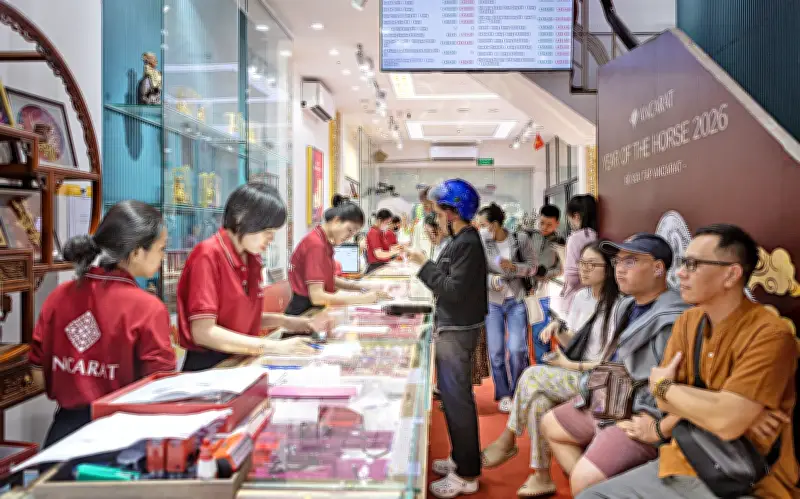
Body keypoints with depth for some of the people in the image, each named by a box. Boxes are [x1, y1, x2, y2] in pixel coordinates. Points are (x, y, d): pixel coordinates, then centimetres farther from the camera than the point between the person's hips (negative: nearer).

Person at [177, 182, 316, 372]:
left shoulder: (253, 258, 7)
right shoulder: (208, 256, -14)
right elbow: (203, 332, -19)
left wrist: (284, 321, 3)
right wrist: (273, 346, -21)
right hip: (209, 367, -6)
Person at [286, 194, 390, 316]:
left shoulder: (326, 243, 9)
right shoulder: (316, 244, -15)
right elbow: (317, 297, -20)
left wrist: (357, 286, 3)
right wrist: (362, 299, -19)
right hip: (303, 312, -8)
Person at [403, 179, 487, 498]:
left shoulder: (467, 243, -18)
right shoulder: (461, 240, 11)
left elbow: (454, 290, -23)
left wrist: (424, 264, -19)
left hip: (458, 331, -10)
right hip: (451, 328, 10)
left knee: (458, 399, -2)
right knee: (452, 396, 18)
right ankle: (461, 458, 32)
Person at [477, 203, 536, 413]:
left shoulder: (521, 239, -7)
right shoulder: (482, 242, -8)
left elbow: (532, 266, 0)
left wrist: (513, 267, -18)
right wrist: (492, 280, -25)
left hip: (516, 300, -1)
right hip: (492, 301, 1)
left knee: (517, 349, -5)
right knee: (496, 351, 5)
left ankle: (518, 393, 17)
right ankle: (503, 394, 22)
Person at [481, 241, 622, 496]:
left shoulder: (617, 306, -17)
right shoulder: (581, 297, 7)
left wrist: (569, 365, -14)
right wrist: (559, 329, -6)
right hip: (571, 376, 7)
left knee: (532, 376, -22)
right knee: (538, 400, -21)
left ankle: (508, 441, -6)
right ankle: (541, 477, -12)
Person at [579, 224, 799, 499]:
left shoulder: (769, 334, -19)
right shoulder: (687, 321, 3)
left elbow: (727, 422, -28)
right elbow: (665, 401, -1)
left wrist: (662, 386, -11)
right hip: (683, 466, 7)